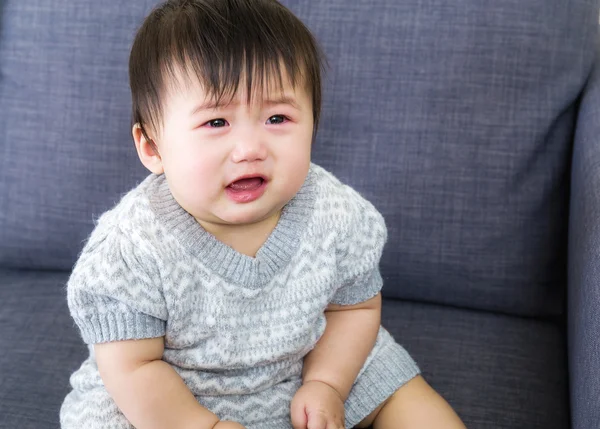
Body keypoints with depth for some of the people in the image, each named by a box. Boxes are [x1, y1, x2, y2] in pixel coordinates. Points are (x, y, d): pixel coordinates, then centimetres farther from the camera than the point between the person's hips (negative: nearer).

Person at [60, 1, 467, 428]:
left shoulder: (339, 216, -19)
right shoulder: (129, 249, -29)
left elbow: (355, 306, -2)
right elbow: (133, 368, -21)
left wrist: (325, 385, -13)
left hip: (307, 367, 3)